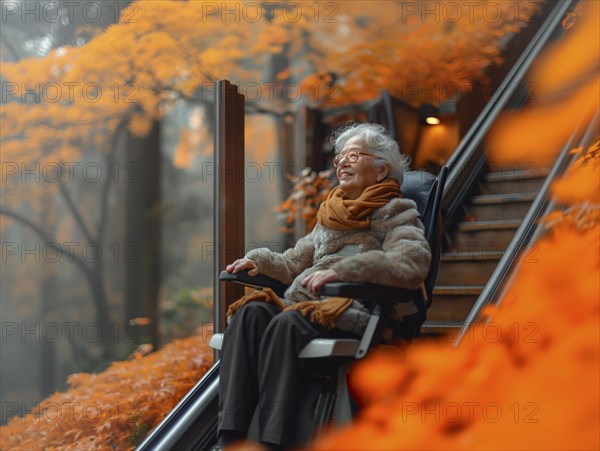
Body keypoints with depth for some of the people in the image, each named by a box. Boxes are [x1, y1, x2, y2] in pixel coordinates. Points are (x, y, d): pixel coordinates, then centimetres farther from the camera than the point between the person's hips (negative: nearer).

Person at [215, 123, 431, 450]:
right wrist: (258, 260, 10)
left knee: (287, 323, -34)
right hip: (304, 305, 6)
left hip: (353, 314, -6)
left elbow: (412, 264, -14)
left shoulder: (396, 213, 7)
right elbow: (293, 264, 32)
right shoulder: (331, 214, 27)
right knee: (250, 312, -24)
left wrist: (342, 270, -23)